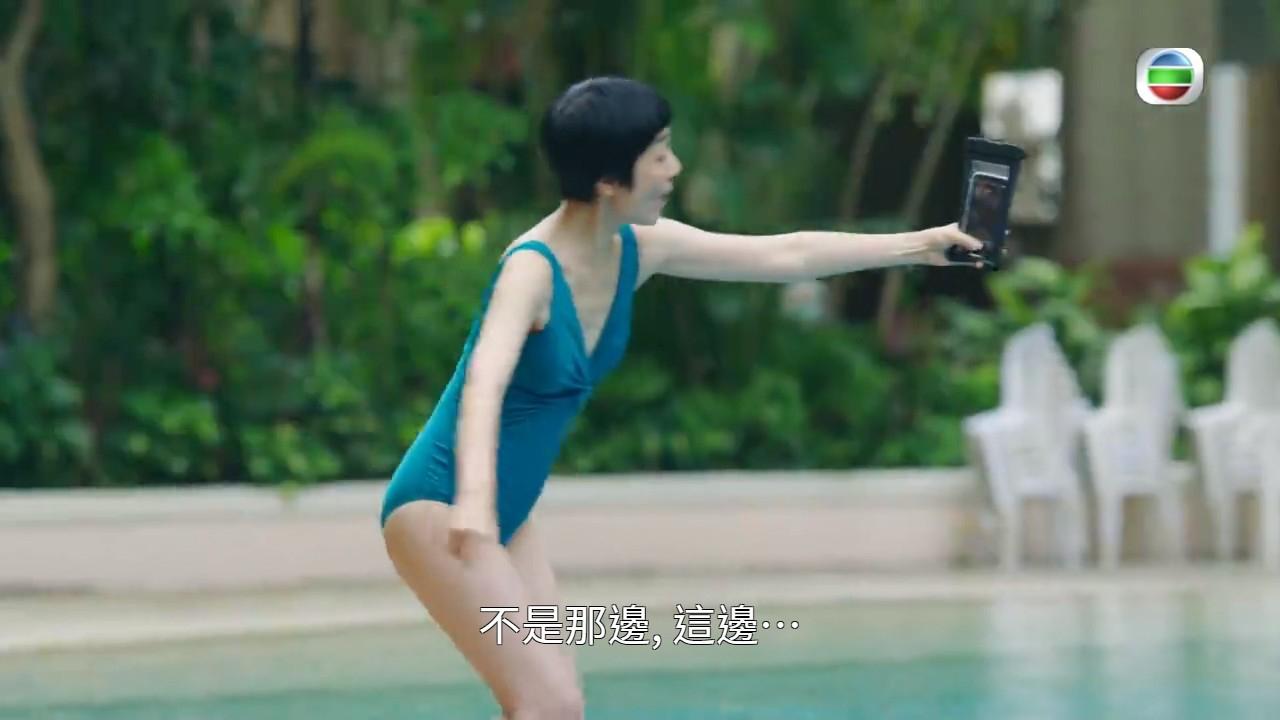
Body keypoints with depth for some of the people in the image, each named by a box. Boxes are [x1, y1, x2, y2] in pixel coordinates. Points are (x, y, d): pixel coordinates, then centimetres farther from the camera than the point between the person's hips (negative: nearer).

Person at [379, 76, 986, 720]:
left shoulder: (638, 249, 0)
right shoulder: (533, 268, -24)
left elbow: (784, 255, 8)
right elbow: (485, 384, -41)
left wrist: (918, 245, 12)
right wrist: (474, 498, -58)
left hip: (508, 517, 9)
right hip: (441, 508, -9)